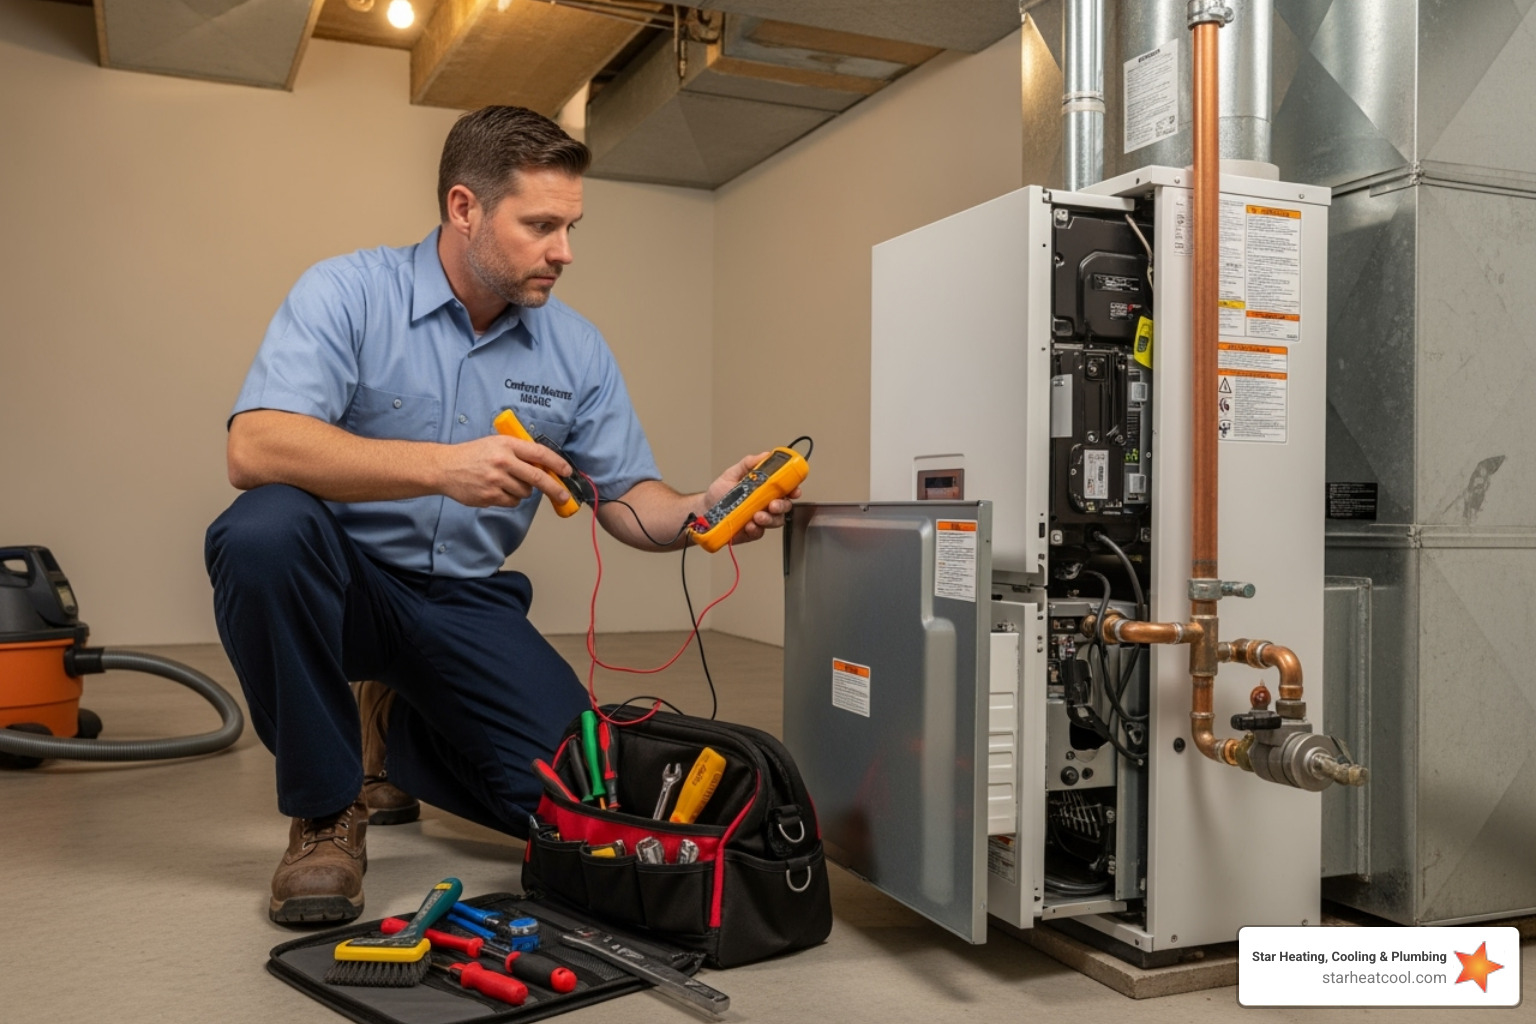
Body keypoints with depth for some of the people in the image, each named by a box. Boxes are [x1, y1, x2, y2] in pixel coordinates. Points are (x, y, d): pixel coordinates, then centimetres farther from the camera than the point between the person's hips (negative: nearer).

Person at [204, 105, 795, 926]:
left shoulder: (576, 349, 0)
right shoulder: (347, 294, -13)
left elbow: (627, 498, 3)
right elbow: (255, 448, -27)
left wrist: (700, 512, -20)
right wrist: (441, 467, -39)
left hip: (465, 600, 3)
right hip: (339, 577, -3)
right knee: (263, 531, -37)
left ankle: (398, 727, 21)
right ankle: (326, 812, -12)